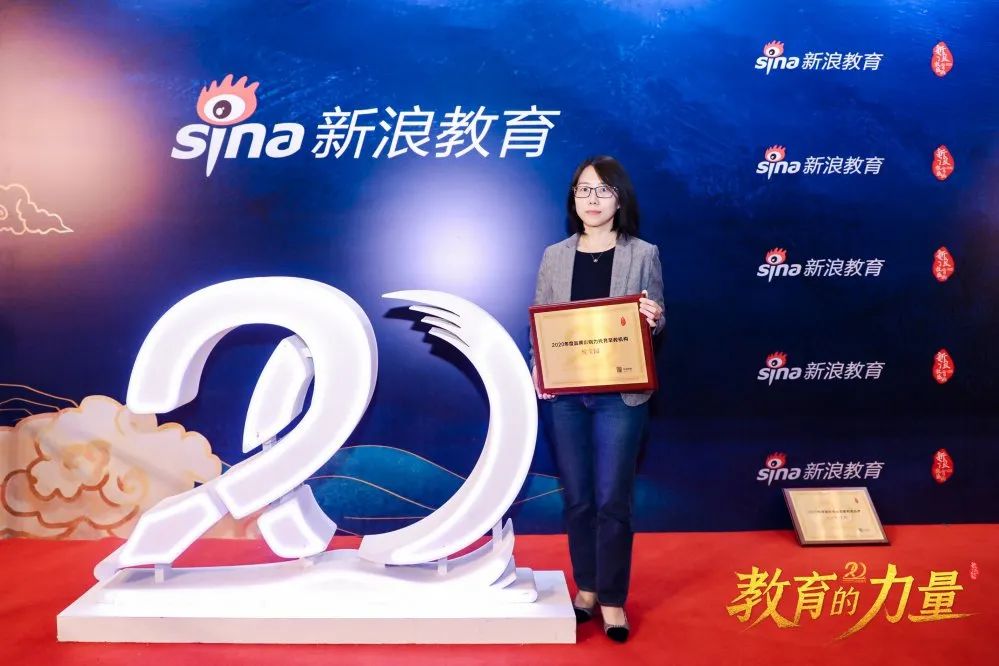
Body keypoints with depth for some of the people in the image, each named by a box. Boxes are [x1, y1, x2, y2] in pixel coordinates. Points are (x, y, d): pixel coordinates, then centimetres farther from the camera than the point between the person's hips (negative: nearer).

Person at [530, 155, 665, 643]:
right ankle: (586, 588, 28)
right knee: (577, 498, 11)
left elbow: (655, 324, 4)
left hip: (620, 394, -2)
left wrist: (652, 320, -18)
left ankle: (613, 599, 19)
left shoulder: (643, 254, 2)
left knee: (612, 499, 2)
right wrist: (537, 367, -9)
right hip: (564, 394, 2)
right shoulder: (554, 256, 7)